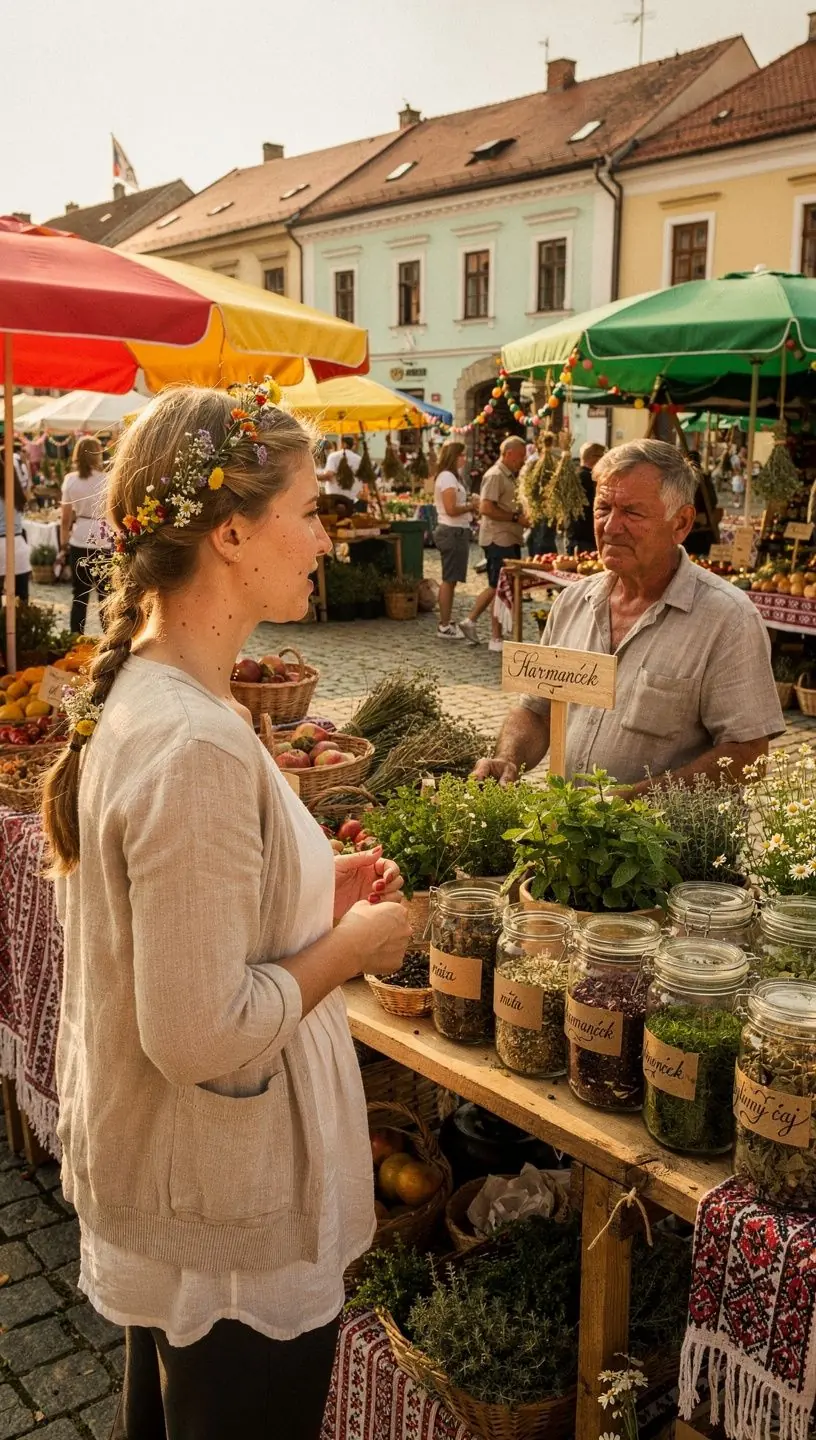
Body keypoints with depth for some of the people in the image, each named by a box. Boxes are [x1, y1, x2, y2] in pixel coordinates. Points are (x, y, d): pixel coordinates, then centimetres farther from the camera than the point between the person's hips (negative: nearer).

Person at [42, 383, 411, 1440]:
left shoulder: (134, 693, -1)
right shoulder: (193, 744, -31)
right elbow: (204, 1037, -29)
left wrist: (311, 893, 2)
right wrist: (350, 946, -15)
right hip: (229, 1214, -8)